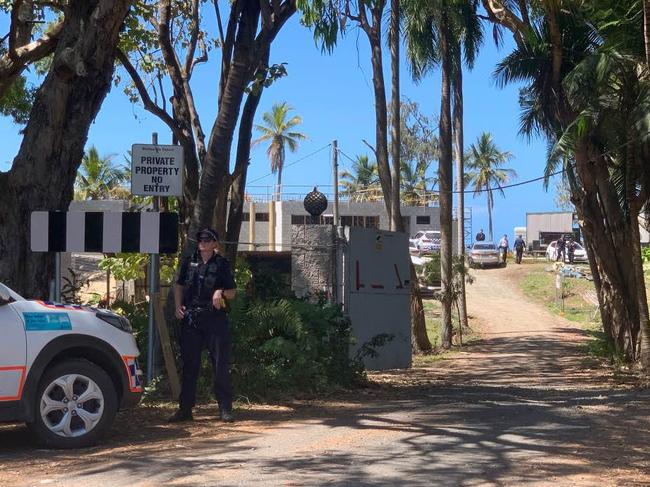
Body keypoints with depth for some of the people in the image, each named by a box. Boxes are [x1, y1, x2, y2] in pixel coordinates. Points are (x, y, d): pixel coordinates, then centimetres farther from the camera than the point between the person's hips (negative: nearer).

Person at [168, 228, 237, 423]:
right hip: (190, 319, 2)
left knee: (220, 365, -2)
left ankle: (225, 409, 4)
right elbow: (179, 286, 19)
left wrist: (221, 292, -13)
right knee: (189, 365, 7)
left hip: (215, 319, -2)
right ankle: (185, 409, 14)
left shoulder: (222, 264, 5)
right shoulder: (188, 262, 11)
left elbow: (232, 293, 8)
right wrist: (178, 306, 5)